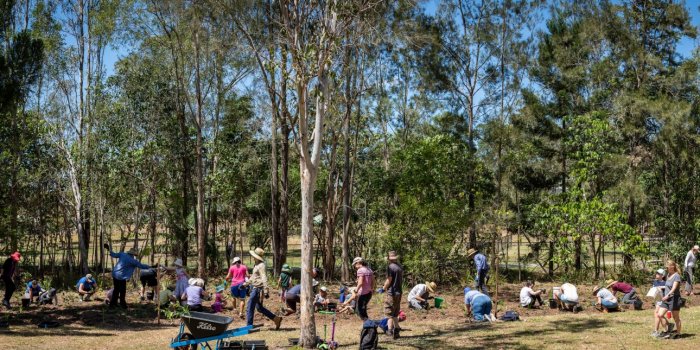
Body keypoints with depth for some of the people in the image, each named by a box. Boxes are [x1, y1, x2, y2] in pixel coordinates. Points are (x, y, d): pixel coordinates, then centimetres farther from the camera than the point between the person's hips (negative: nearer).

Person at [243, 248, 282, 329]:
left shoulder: (261, 265, -16)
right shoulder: (256, 265, 15)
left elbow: (264, 278, -23)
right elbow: (253, 277, 27)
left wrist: (266, 290, -28)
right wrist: (245, 284, 29)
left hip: (258, 289, -10)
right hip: (255, 288, 10)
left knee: (250, 308, -3)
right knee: (259, 308, 15)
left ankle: (249, 326, 5)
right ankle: (276, 319, 17)